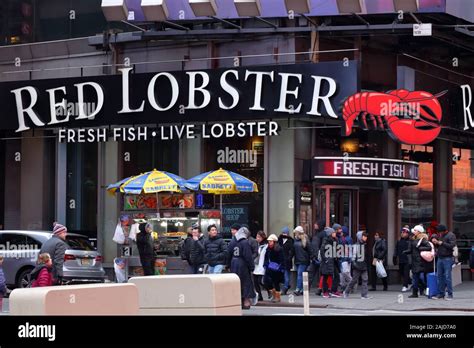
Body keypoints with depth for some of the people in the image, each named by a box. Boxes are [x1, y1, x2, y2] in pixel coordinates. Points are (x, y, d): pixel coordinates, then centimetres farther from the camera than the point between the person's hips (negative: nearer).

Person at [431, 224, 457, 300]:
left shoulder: (451, 235, -5)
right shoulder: (440, 235, 17)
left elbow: (452, 245, -18)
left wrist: (442, 243, -16)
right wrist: (436, 243, 3)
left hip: (448, 258, -7)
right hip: (440, 258, 7)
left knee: (447, 276, -7)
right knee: (440, 276, 6)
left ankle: (450, 294, -3)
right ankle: (441, 293, 12)